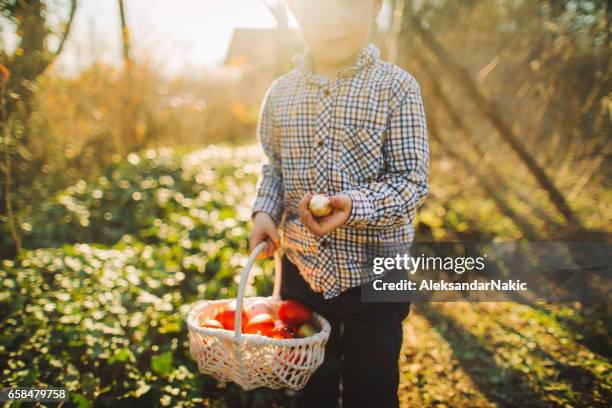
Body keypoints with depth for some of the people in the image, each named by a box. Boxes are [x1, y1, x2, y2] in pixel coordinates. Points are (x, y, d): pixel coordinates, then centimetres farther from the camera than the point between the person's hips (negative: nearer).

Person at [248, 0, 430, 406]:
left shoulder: (396, 87, -13)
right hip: (302, 270, 4)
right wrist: (264, 211, -7)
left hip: (375, 273, -3)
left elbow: (413, 180, -14)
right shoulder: (281, 92, 0)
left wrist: (355, 206, -30)